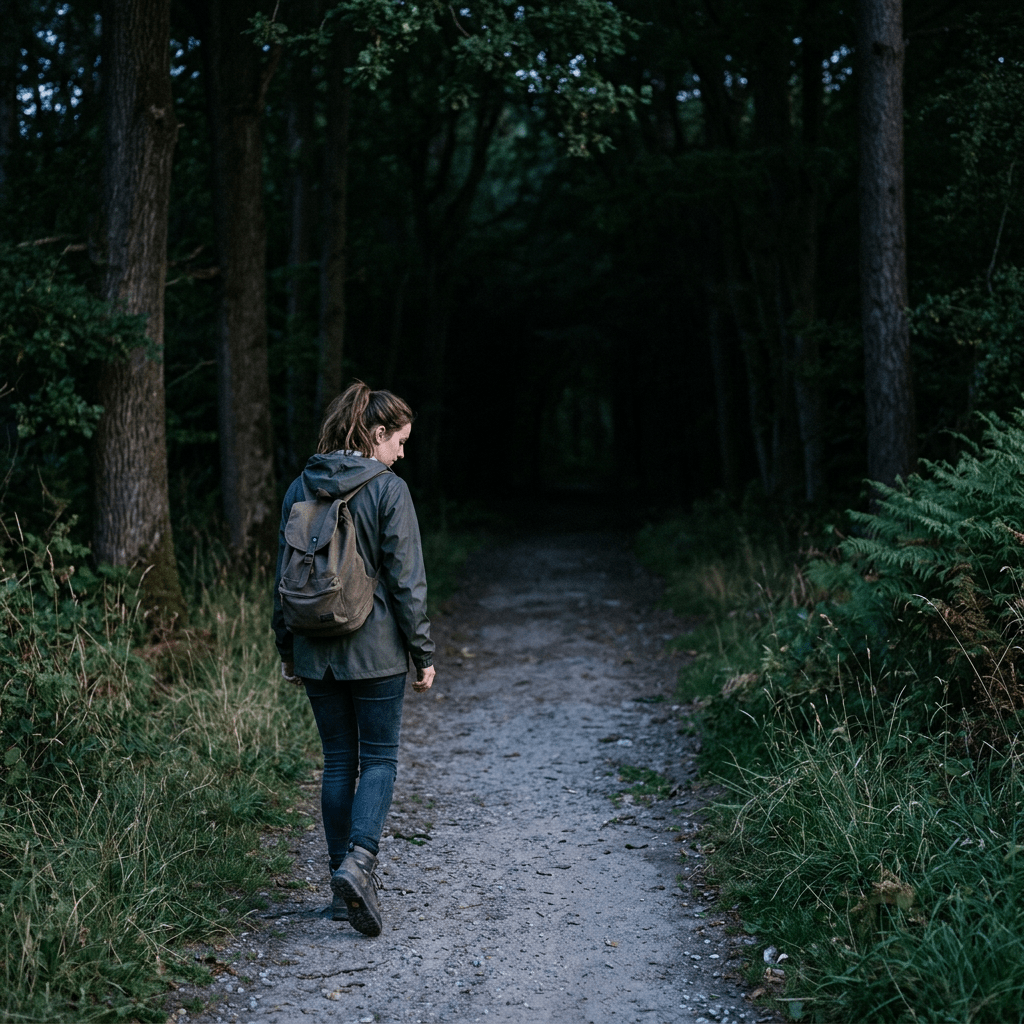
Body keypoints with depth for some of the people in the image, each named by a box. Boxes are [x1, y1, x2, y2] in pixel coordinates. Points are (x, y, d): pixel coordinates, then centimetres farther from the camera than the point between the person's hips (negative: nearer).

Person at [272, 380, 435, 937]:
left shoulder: (299, 489, 5)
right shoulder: (388, 490, -11)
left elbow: (284, 576, 9)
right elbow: (406, 580, -11)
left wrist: (287, 649, 17)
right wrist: (423, 653, -3)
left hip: (316, 652, 5)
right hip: (376, 651, -4)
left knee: (338, 762, 12)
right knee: (379, 759, 6)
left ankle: (344, 881, 14)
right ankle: (358, 861, -14)